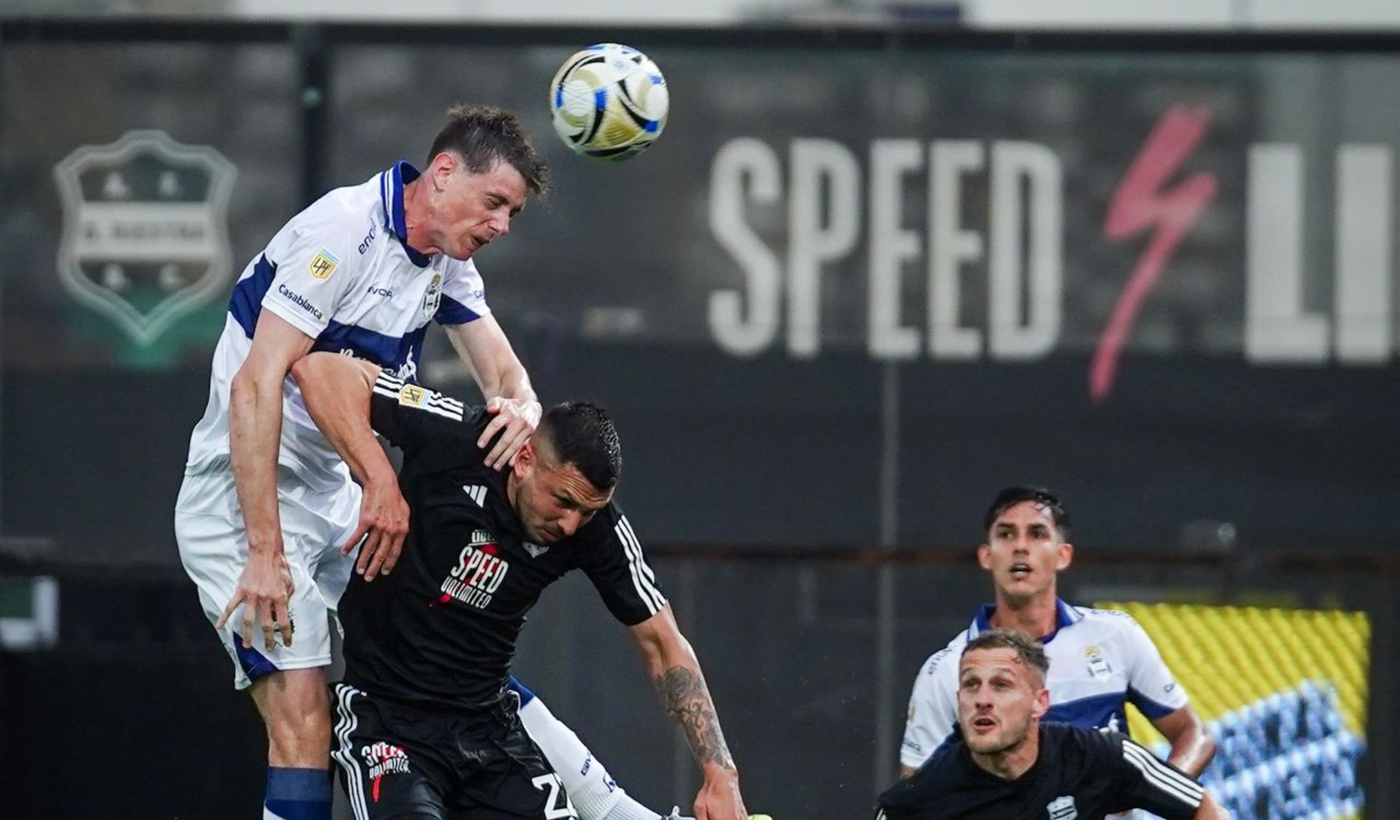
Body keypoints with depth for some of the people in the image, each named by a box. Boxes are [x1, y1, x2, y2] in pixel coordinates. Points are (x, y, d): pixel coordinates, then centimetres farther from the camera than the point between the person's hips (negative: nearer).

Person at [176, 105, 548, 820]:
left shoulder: (446, 262, 7)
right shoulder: (344, 231, -21)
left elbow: (503, 373, 10)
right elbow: (254, 387, -26)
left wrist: (521, 407, -18)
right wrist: (264, 555, -29)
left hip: (335, 501, 9)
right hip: (241, 496, -9)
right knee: (303, 719, -19)